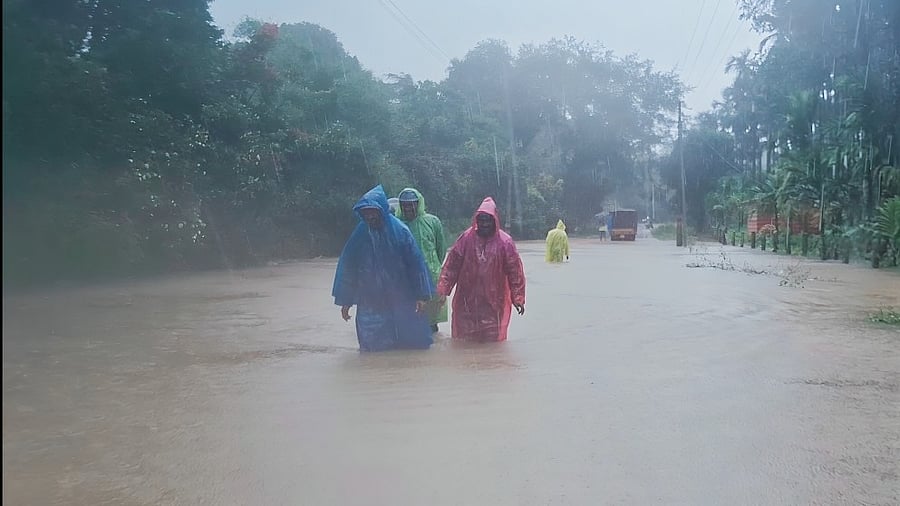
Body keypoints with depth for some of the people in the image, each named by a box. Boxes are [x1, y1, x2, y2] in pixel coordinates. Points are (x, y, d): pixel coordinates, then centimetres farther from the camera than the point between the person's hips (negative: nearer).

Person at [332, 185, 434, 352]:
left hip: (401, 300, -1)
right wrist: (345, 300, 1)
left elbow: (415, 262, -6)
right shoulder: (360, 234, -5)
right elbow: (347, 266, 0)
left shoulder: (399, 230, -9)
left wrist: (421, 295, -7)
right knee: (373, 347, 6)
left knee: (412, 344, 11)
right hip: (370, 304, 1)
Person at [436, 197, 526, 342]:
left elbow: (515, 272, -4)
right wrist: (443, 289, -9)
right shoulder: (466, 239, -3)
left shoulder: (505, 242, -6)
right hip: (467, 300, 1)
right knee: (464, 338, 9)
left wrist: (517, 298, -5)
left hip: (494, 302, -1)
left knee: (493, 339, 5)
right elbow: (452, 265, -3)